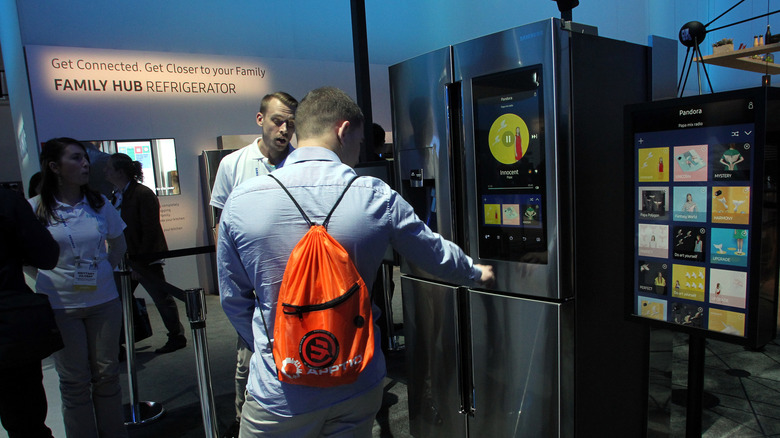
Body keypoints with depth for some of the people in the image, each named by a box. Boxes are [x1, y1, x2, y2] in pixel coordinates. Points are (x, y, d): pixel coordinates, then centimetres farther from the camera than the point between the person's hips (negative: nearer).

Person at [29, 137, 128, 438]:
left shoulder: (100, 203, 3)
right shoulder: (35, 209, -5)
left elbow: (118, 245, 16)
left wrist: (102, 272, 6)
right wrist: (51, 279, -2)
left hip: (103, 301, 2)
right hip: (60, 305, -2)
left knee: (106, 374, 11)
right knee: (74, 381, 8)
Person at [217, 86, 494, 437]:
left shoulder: (241, 201, -11)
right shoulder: (377, 197, -12)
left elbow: (233, 300, 0)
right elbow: (436, 254, 3)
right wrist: (476, 273, 25)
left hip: (279, 393, 0)